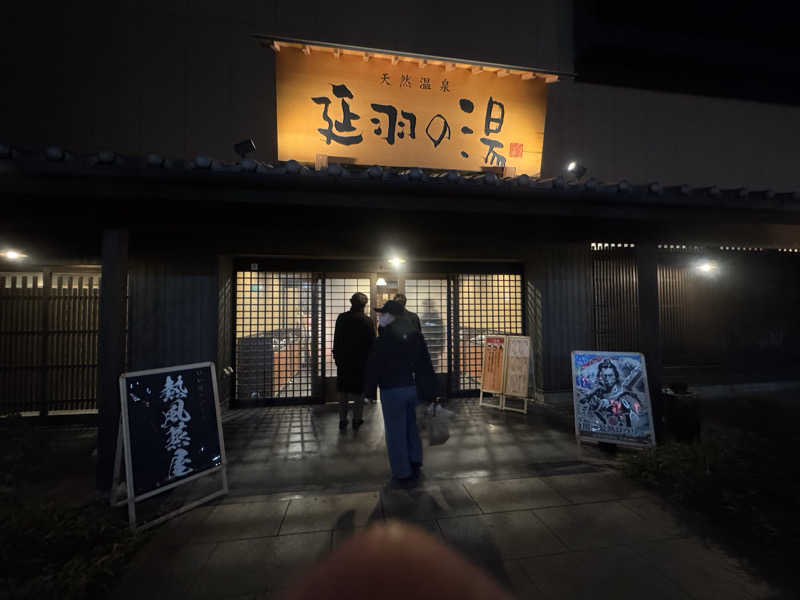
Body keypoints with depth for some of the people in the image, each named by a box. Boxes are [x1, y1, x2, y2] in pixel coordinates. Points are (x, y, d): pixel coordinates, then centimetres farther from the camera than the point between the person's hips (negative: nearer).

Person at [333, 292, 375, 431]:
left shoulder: (341, 318, -4)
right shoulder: (367, 320, -11)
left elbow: (336, 340, 2)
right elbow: (372, 342, -7)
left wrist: (337, 357, 11)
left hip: (343, 362, 2)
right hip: (361, 362, -2)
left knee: (343, 393, 12)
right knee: (359, 393, 9)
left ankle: (342, 421, 17)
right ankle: (357, 421, 17)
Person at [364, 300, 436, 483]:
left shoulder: (384, 340, -14)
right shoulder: (416, 335, 4)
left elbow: (373, 368, -10)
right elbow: (425, 364, 7)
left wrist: (370, 391, 1)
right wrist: (428, 390, 11)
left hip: (392, 391, -6)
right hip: (411, 387, 7)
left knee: (395, 431, 6)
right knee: (411, 427, 20)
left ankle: (402, 471, 16)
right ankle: (415, 464, 30)